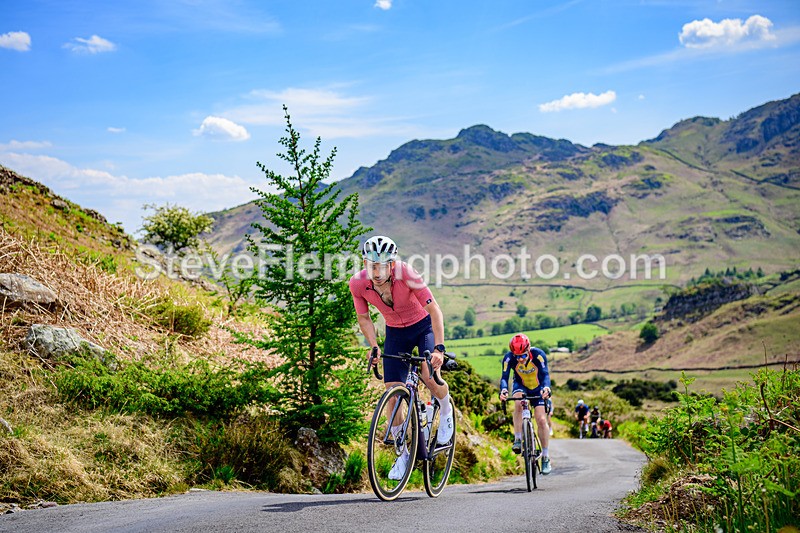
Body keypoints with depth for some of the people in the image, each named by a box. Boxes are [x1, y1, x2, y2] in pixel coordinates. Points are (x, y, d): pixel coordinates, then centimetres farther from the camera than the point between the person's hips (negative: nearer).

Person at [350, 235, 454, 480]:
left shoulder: (406, 274, -32)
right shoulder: (358, 283, -22)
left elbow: (434, 310, -30)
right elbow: (363, 318, -4)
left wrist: (439, 348, -38)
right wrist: (374, 346, -19)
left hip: (424, 325, -3)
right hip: (395, 332, 3)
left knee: (429, 376, -26)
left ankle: (446, 412, 9)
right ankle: (403, 453, 10)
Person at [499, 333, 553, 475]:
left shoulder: (538, 355, -30)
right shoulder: (509, 358, -27)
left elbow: (545, 374, -38)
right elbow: (504, 377, -34)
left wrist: (546, 388, -59)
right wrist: (503, 390, -55)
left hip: (537, 388, -1)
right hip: (521, 386, 1)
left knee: (541, 420, -11)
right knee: (518, 402, -34)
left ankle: (546, 457, 1)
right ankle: (518, 440, -26)